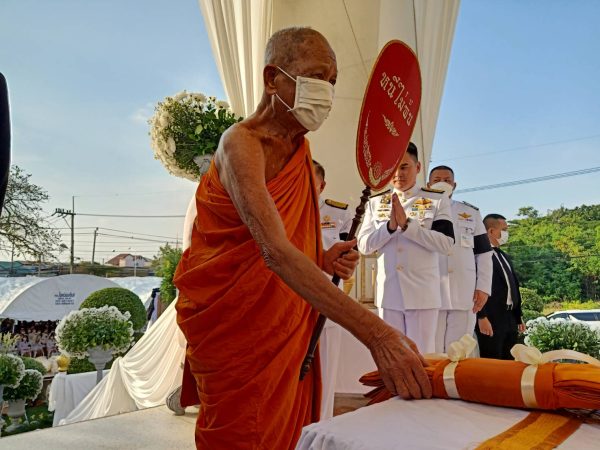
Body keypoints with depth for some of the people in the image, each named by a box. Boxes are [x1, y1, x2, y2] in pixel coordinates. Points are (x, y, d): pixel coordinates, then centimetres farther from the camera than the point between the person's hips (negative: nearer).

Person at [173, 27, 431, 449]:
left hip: (287, 326, 7)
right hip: (236, 327, -7)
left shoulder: (300, 147, 5)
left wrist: (324, 260, -8)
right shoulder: (241, 143, -20)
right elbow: (273, 251, -36)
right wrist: (375, 333, -44)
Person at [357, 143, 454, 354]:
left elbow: (446, 243, -10)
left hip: (422, 291, -2)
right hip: (388, 291, 3)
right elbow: (364, 245, 2)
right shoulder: (375, 202, 9)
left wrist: (407, 224, -17)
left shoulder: (437, 200, 1)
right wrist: (390, 226, -14)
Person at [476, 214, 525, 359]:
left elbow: (514, 286, 21)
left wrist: (519, 317, 19)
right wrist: (482, 317, -21)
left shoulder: (504, 256, 20)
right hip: (491, 320, -9)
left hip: (510, 319, 9)